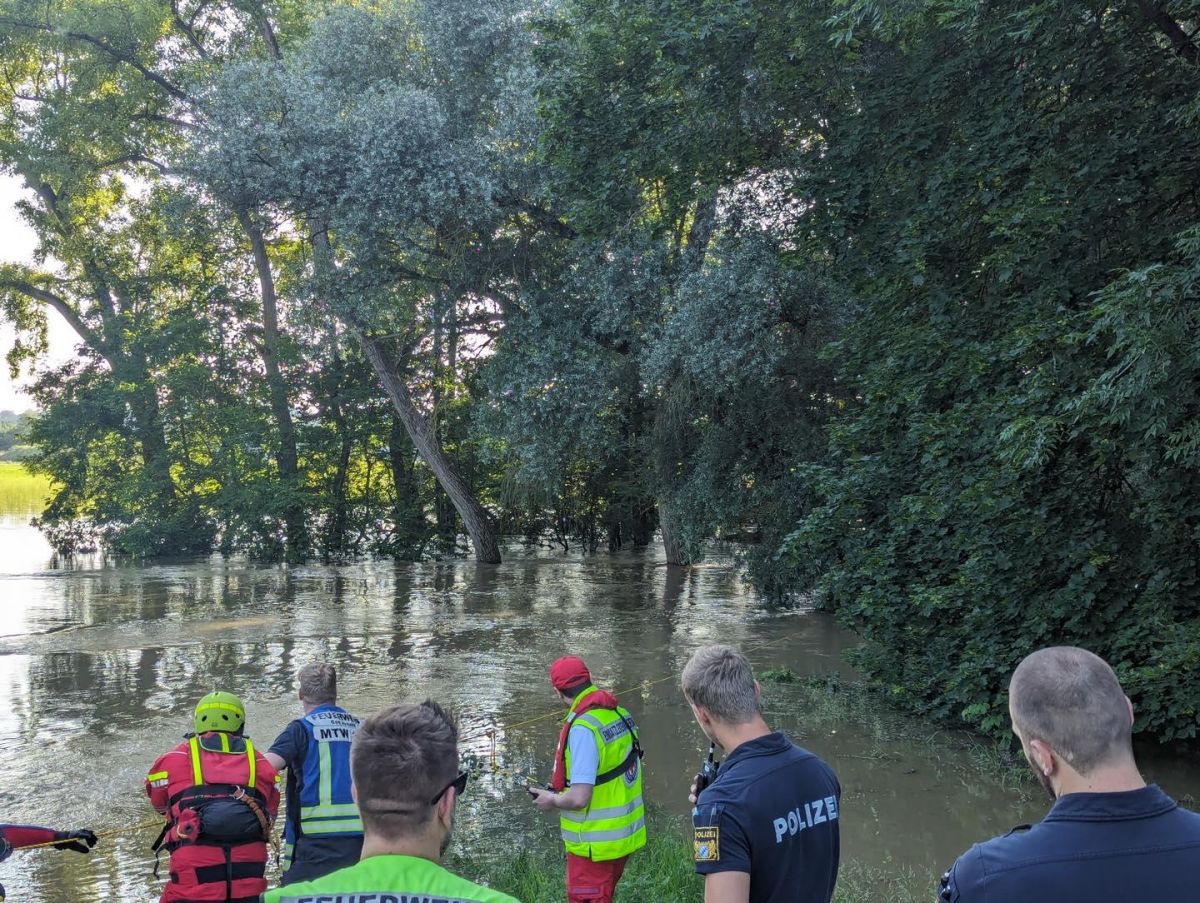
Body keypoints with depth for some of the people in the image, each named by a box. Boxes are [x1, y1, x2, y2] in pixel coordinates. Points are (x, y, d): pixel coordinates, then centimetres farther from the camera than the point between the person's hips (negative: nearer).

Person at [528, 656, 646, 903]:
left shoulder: (583, 728, -24)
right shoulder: (620, 714, 1)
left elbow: (579, 798, -26)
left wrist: (552, 800, -6)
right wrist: (563, 789, 16)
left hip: (596, 843, -8)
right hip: (625, 834, 8)